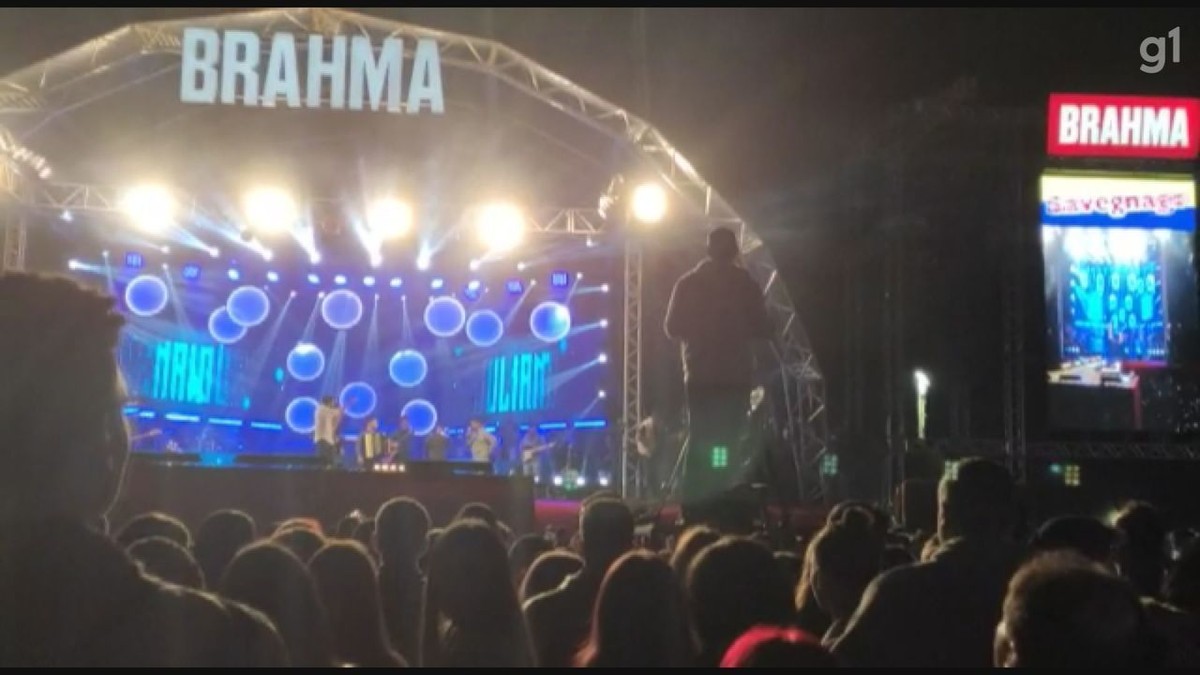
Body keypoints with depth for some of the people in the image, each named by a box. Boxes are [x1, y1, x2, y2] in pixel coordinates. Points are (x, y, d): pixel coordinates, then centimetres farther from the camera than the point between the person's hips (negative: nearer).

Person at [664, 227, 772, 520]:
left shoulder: (687, 284, 0)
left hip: (699, 375, 2)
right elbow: (764, 329, -3)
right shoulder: (745, 284, -5)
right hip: (735, 376, -2)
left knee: (699, 441, 8)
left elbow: (673, 328, 2)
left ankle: (694, 505, 7)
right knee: (726, 443, 4)